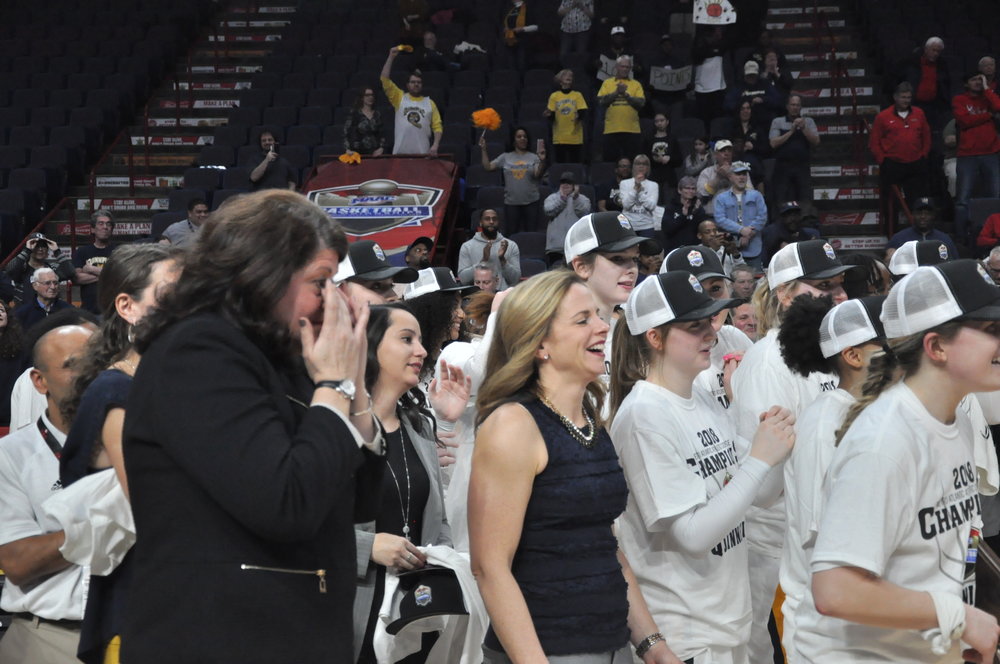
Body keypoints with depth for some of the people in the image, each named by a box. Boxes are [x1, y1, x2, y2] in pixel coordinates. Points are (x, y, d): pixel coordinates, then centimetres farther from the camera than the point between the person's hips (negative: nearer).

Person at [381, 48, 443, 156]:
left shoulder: (430, 103, 11)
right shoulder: (399, 98, 9)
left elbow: (437, 126, 6)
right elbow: (385, 80, 0)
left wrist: (435, 145, -9)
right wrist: (391, 57, -4)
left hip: (422, 153, 1)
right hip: (400, 152, -1)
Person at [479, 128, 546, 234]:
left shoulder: (534, 157, 4)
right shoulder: (505, 157, 7)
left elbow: (537, 175, -9)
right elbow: (488, 167, 4)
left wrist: (542, 161, -25)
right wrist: (483, 150, -2)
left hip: (531, 202, -1)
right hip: (511, 202, 1)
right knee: (512, 233, 5)